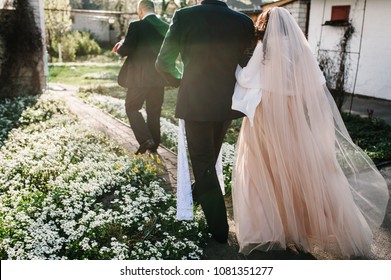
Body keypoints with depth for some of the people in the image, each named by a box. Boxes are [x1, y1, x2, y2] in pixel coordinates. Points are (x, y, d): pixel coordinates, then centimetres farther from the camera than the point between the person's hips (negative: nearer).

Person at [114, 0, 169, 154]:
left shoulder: (136, 26, -11)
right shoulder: (165, 27, 6)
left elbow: (125, 50, -12)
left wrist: (119, 47, 10)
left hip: (140, 77, -5)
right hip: (159, 77, 6)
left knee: (131, 108, 7)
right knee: (154, 112, 14)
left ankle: (145, 140, -8)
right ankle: (154, 145, 20)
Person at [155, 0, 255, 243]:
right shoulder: (244, 22, -2)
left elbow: (162, 64, -6)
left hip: (196, 102, -4)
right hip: (229, 102, 4)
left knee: (203, 161, 8)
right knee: (211, 156, 25)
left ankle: (219, 228, 12)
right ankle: (199, 192, 50)